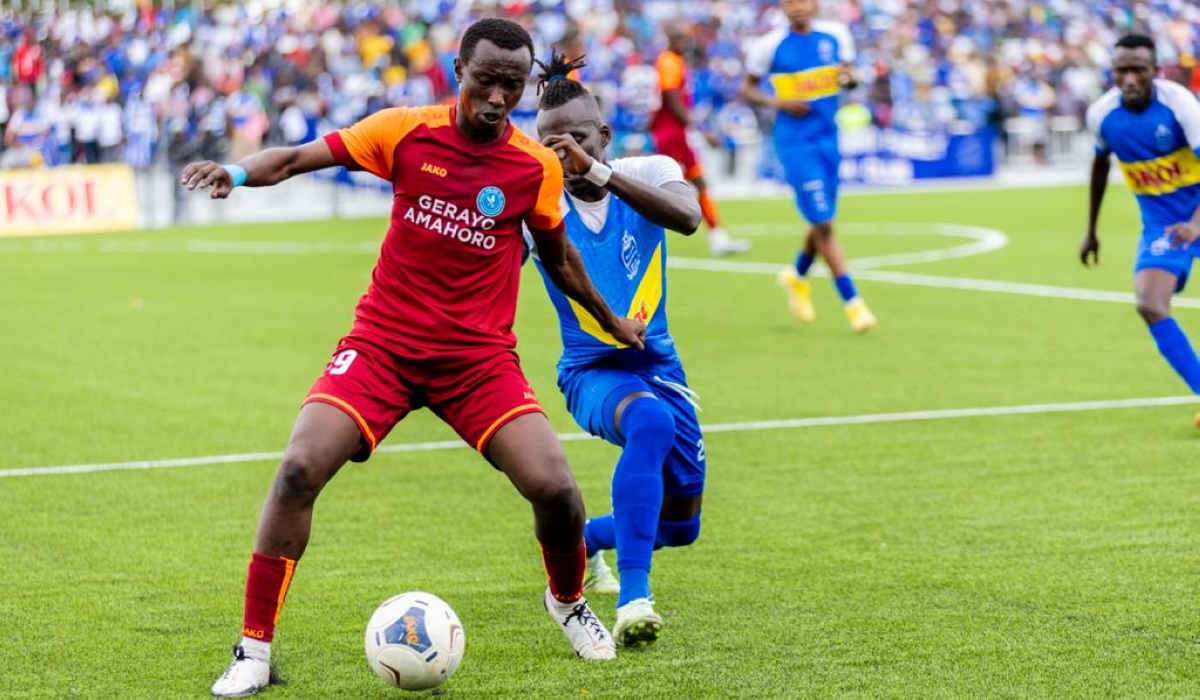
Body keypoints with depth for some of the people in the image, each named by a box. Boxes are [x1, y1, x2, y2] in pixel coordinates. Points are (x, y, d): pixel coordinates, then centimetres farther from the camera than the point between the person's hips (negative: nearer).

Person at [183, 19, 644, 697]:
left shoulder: (538, 168, -2)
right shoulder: (407, 131, -6)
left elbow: (558, 256, 15)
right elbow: (300, 157, -7)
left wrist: (613, 322, 26)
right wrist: (237, 173, -26)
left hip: (480, 354, 1)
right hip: (383, 340, 0)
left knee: (554, 486, -16)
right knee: (300, 469, -19)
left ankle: (569, 601, 20)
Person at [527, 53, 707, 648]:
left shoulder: (648, 173, -10)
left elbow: (687, 217, -33)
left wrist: (599, 174, -43)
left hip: (658, 364, 4)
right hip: (592, 371, -4)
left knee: (680, 526, 8)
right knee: (651, 424, -39)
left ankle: (584, 542, 42)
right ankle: (632, 598, -42)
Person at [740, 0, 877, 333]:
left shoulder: (835, 35, 2)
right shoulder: (770, 46, -8)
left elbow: (846, 73, 16)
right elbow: (747, 89, 2)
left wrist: (848, 78, -8)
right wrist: (779, 103, -16)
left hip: (828, 139, 5)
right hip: (795, 143, -5)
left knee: (822, 221, 14)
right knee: (822, 222, -9)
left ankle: (797, 276, 42)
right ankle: (852, 302, -2)